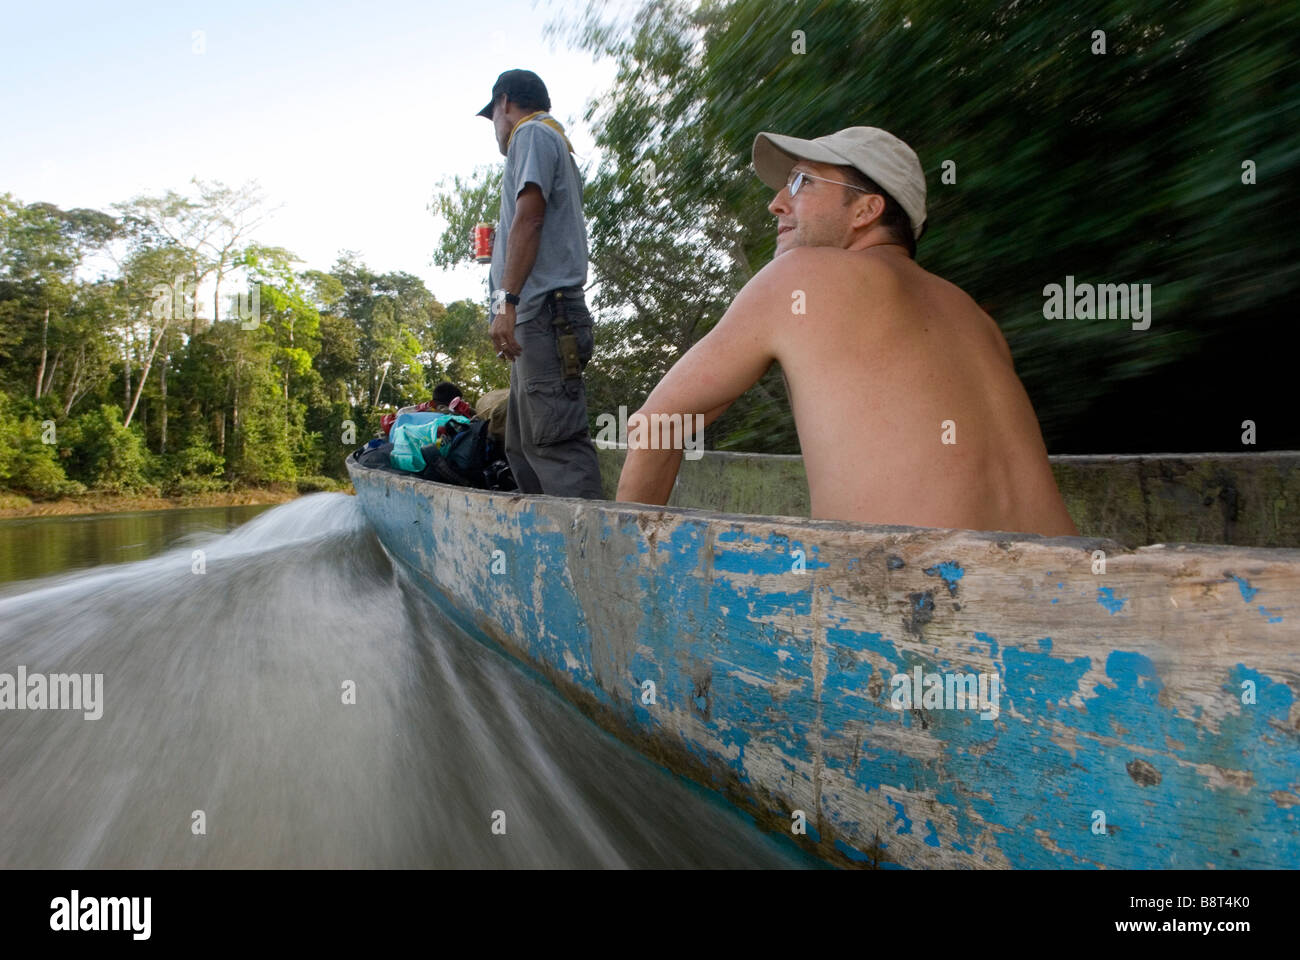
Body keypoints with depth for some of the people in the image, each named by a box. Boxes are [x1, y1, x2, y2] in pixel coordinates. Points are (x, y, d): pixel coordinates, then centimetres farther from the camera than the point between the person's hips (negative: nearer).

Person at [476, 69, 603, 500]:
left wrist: (506, 301, -18)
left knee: (554, 441, -16)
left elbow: (528, 218, -12)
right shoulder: (559, 145, 31)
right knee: (523, 445, 9)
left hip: (542, 311, -10)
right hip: (541, 320, 10)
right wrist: (497, 246, 39)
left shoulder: (532, 133, 3)